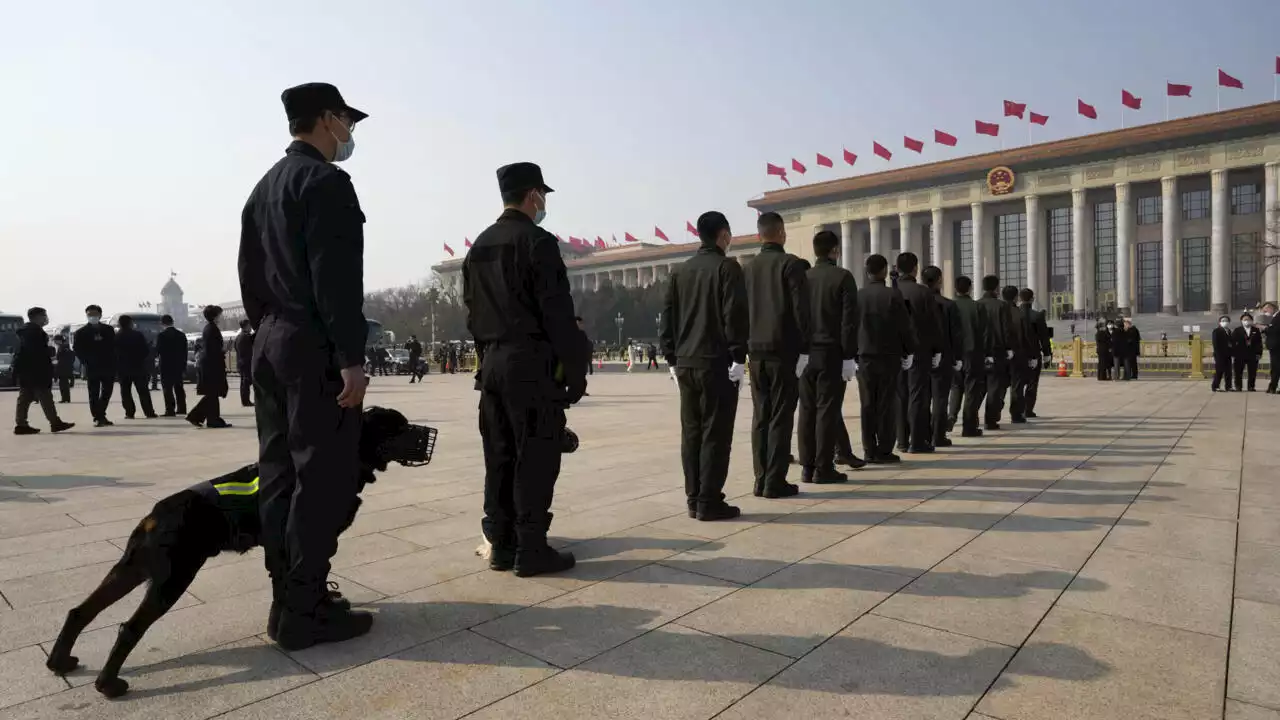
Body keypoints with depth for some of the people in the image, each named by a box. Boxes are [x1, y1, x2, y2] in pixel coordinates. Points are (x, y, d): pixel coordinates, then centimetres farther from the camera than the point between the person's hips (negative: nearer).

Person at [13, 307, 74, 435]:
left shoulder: (25, 331, 19)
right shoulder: (35, 331, -13)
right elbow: (40, 353, -18)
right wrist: (48, 370, -16)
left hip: (25, 370, 10)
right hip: (35, 370, -10)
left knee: (25, 398, 8)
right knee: (45, 396, -8)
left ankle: (21, 425, 7)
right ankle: (55, 423, -6)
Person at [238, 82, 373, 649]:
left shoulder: (264, 186, 19)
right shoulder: (326, 181, -9)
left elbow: (250, 275, 19)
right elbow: (335, 278, -19)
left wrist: (267, 330, 21)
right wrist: (351, 357, -20)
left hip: (270, 345, 10)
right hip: (315, 348, -10)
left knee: (281, 473, 11)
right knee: (324, 477, -5)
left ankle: (289, 597, 20)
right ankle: (303, 611, 1)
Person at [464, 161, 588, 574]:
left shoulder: (479, 247, 15)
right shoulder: (538, 242, -9)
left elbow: (472, 311, 16)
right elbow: (558, 314, -14)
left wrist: (487, 356, 19)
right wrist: (576, 370, -9)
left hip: (492, 363, 8)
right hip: (532, 363, -8)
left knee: (499, 457, 10)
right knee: (536, 458, -2)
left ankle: (501, 545, 17)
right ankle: (531, 550, 2)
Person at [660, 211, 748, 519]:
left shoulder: (680, 271, 13)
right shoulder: (727, 267, -4)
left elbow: (667, 317, 12)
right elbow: (735, 316, -13)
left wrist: (672, 358, 15)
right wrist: (738, 358, -11)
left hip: (685, 364, 6)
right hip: (717, 363, -6)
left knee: (691, 433, 9)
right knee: (715, 434, -2)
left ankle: (694, 499, 13)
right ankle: (709, 502, -1)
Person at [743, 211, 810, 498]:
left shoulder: (748, 268, 11)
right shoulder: (790, 264, -5)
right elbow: (801, 310, -11)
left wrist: (747, 348, 13)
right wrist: (804, 348, -7)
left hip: (756, 353, 5)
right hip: (783, 352, -5)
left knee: (760, 418, 8)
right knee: (780, 418, -2)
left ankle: (761, 480, 10)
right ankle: (775, 482, -1)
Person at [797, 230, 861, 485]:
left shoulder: (803, 277, 7)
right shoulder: (842, 277, -5)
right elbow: (849, 320, -11)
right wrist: (849, 356, -9)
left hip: (807, 353, 4)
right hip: (831, 353, -4)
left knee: (807, 410, 7)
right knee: (827, 409, -2)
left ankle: (807, 466, 10)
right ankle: (823, 468, 0)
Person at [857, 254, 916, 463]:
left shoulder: (857, 296, 1)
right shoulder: (893, 294, -8)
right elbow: (905, 326, -7)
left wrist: (854, 353, 12)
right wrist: (909, 351, 4)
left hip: (864, 357, 3)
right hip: (889, 356, -3)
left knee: (868, 405, 6)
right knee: (886, 405, 1)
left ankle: (869, 451, 8)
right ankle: (884, 451, 2)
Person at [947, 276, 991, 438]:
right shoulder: (977, 307, -6)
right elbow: (985, 332, -6)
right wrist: (988, 353, 0)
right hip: (973, 353, -2)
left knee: (956, 387, 18)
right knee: (972, 389, 3)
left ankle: (951, 416, 1)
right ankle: (969, 427, 4)